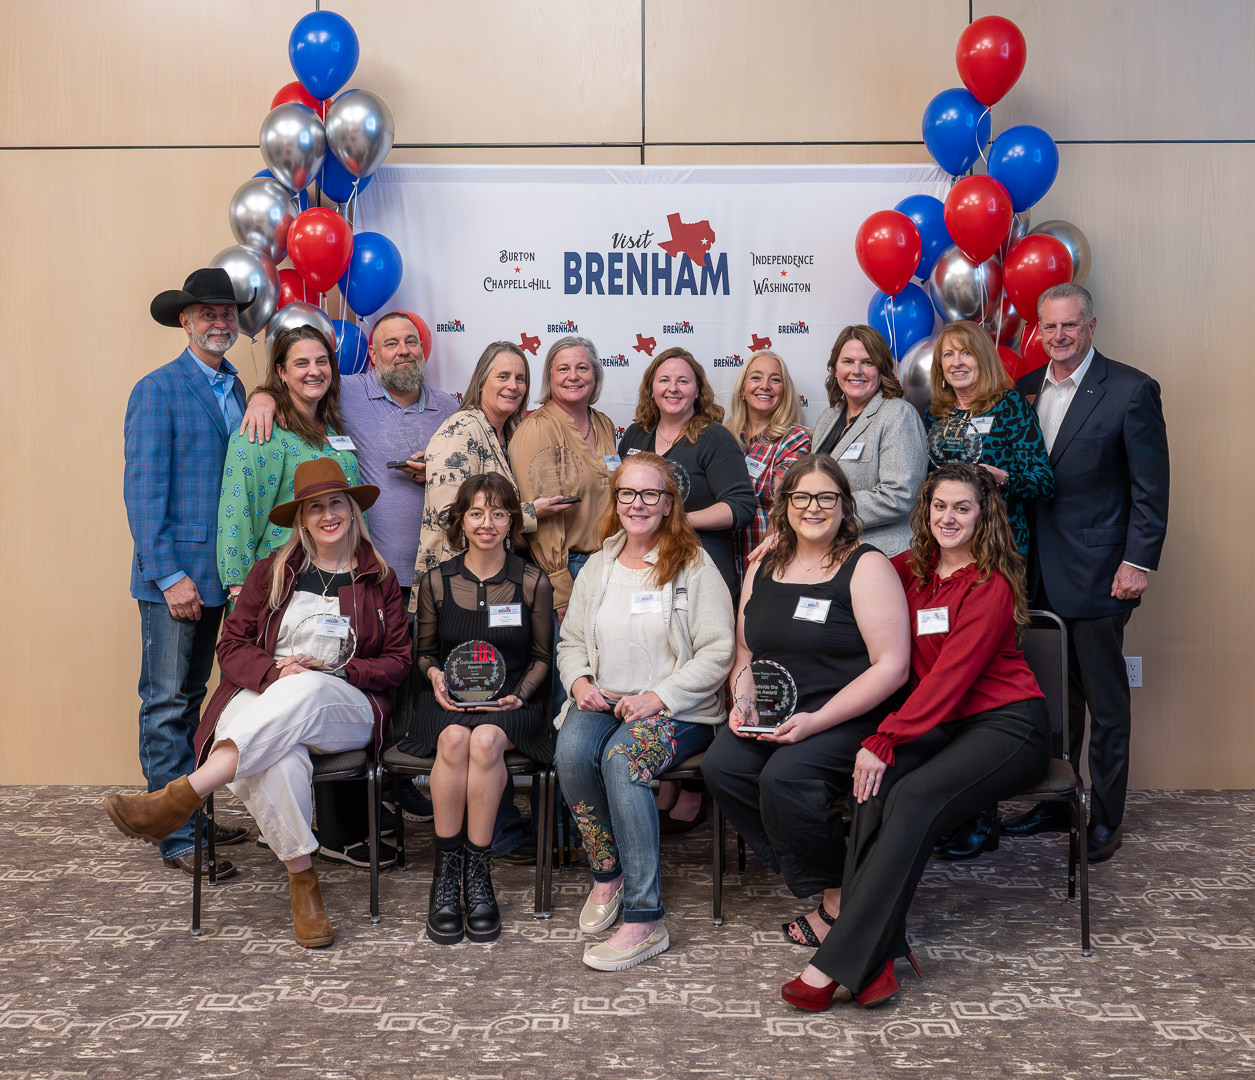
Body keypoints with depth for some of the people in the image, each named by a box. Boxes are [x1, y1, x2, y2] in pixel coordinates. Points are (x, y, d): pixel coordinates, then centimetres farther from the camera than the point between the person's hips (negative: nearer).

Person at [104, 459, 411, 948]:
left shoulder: (379, 580, 13)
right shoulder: (271, 572, 16)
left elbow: (398, 661, 10)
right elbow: (231, 646, 10)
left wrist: (335, 670, -8)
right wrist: (274, 671, -13)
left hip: (345, 708, 0)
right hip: (261, 698, 0)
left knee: (307, 690, -40)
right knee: (279, 761, -38)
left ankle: (178, 798, -43)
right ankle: (302, 881, -24)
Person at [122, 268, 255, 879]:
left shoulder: (236, 390, 14)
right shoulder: (157, 391, -7)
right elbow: (143, 490, -12)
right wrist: (169, 576, -17)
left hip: (219, 575, 7)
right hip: (172, 576, -7)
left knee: (192, 697, 15)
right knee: (167, 704, -2)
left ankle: (191, 814, 24)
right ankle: (177, 839, 4)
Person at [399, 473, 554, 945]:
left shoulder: (533, 583, 5)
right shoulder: (436, 581, 7)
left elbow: (541, 657, 12)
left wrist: (518, 694, -6)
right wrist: (435, 675, -5)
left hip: (510, 701, -1)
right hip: (449, 699, 1)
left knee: (486, 740, -36)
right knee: (453, 739, -35)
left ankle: (478, 871, -23)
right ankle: (446, 872, -23)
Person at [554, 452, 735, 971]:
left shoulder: (694, 565, 0)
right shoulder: (598, 567, 16)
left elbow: (717, 653, -6)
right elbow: (571, 642, 20)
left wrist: (658, 697, -17)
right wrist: (579, 681, -2)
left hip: (677, 709, -4)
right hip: (602, 700, 4)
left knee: (622, 757, -34)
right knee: (572, 750, -30)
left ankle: (644, 919, -29)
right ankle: (606, 873, -7)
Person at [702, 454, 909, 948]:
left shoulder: (866, 567, -5)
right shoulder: (764, 570, 13)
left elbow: (892, 666, -13)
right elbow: (746, 654, 21)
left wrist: (816, 721, -19)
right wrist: (742, 702, -1)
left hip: (852, 717, -5)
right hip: (774, 716, 6)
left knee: (784, 777, -30)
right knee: (720, 765, -21)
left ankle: (840, 898, -6)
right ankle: (804, 870, -4)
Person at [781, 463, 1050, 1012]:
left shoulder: (992, 586, -10)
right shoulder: (912, 568, 10)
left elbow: (950, 676, -18)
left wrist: (884, 739, -25)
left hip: (1007, 725, -6)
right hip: (939, 725, 6)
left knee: (913, 797, -31)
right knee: (875, 784, -26)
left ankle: (838, 963, -31)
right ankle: (877, 956, -29)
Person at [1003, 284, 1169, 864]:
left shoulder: (1131, 389, -6)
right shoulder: (1025, 390, 10)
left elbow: (1152, 486, -7)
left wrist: (1139, 562, -12)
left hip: (1096, 573, -5)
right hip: (1039, 572, 5)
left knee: (1106, 702, 4)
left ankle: (1105, 818, 16)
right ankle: (1057, 801, 27)